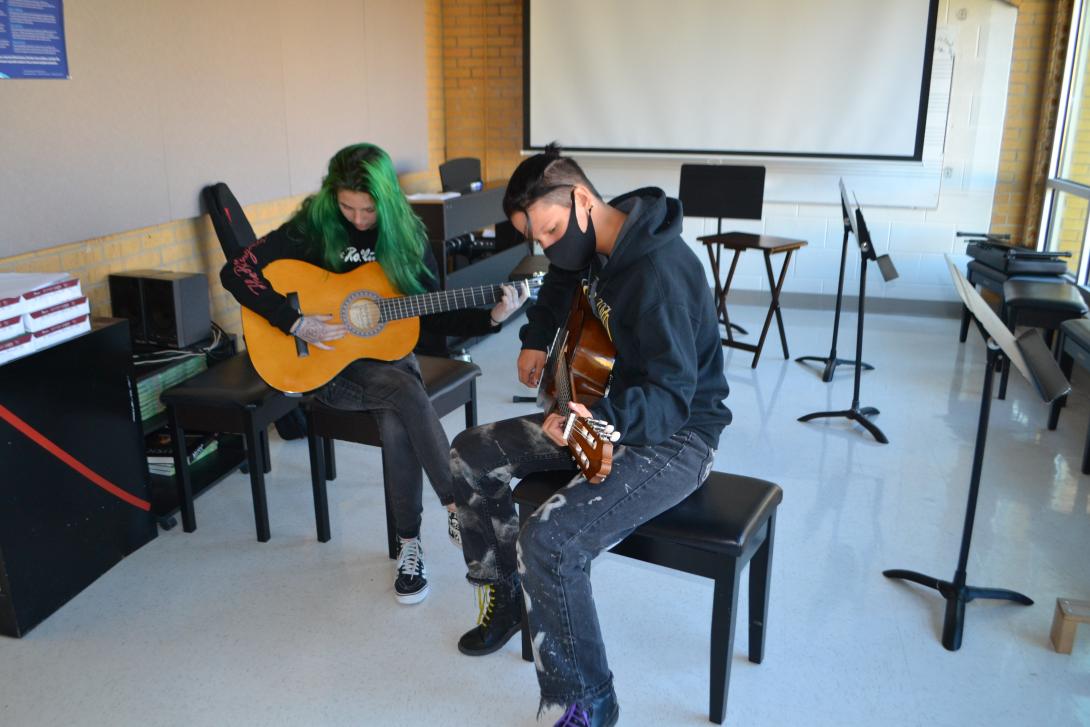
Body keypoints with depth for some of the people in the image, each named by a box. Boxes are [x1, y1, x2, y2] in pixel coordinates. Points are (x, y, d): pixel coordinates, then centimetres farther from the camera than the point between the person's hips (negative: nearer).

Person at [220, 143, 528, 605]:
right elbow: (236, 271, -14)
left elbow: (435, 316, 3)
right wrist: (297, 324, -22)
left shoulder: (406, 236, 0)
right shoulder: (313, 227, -9)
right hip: (325, 367, -3)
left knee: (397, 426, -30)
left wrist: (490, 318, -12)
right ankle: (458, 507, -23)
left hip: (389, 357, 3)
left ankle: (409, 542, -11)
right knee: (406, 392, -33)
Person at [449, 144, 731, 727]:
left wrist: (600, 419, -48)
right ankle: (504, 597, 25)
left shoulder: (658, 271, -28)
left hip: (672, 436, -9)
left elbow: (671, 396, -32)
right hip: (605, 412, 9)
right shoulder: (590, 246, 1)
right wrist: (536, 339, 15)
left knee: (547, 542, -29)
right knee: (469, 456, 6)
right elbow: (560, 282, 26)